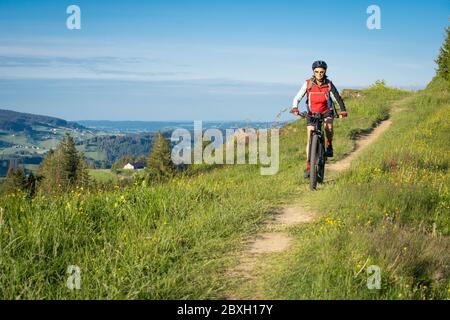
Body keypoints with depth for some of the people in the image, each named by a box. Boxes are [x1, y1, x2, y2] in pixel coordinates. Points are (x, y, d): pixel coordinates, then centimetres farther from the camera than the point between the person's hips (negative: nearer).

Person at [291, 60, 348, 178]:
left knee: (328, 127, -32)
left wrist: (343, 111, -26)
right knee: (310, 139, -8)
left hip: (326, 112, 0)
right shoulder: (308, 84, -15)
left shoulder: (329, 84, -13)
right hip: (311, 113, 0)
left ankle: (329, 146, -4)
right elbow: (297, 98, -17)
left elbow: (338, 98, -10)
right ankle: (308, 166, -3)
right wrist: (294, 108, -37)